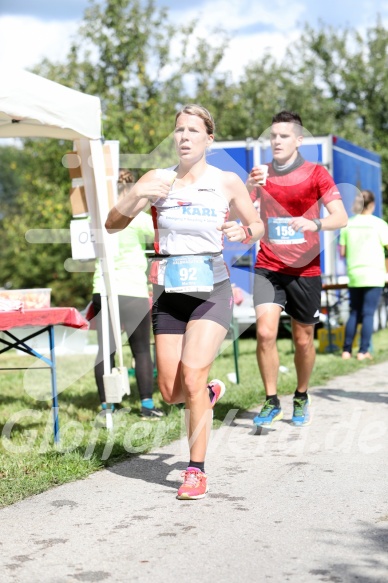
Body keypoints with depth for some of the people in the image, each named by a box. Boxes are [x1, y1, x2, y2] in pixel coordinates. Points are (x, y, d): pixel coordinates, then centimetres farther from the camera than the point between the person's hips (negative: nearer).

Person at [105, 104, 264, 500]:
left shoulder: (227, 182, -2)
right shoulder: (157, 180, 1)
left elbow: (258, 226, 9)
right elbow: (112, 225, -1)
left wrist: (243, 233, -14)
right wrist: (136, 194, -19)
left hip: (212, 292, -3)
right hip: (170, 293, 3)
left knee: (192, 376, -18)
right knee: (170, 392, 5)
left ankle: (196, 471, -5)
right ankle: (210, 393, 41)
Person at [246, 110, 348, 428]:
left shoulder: (316, 173, -3)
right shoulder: (261, 174, 4)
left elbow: (340, 217, -10)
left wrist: (314, 223, -30)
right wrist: (249, 186, -22)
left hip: (305, 269, -1)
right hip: (268, 267, 1)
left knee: (303, 340, 9)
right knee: (265, 332, -16)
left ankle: (302, 399, 31)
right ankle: (271, 402, -2)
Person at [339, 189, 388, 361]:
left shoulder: (348, 224, 4)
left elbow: (342, 252, 4)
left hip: (354, 276, 3)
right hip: (374, 275, -3)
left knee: (354, 313, 11)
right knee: (368, 313, -1)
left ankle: (347, 350, 9)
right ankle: (363, 351, -3)